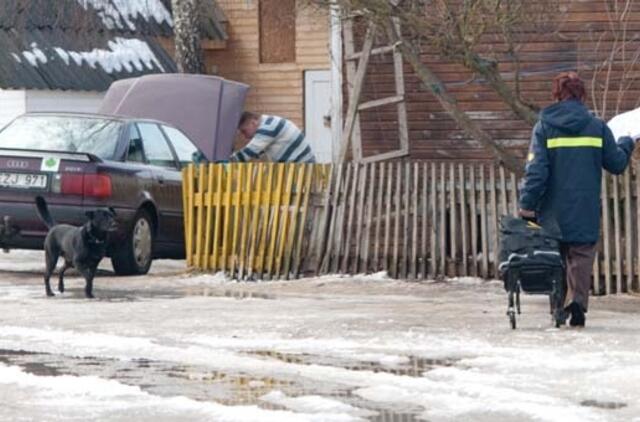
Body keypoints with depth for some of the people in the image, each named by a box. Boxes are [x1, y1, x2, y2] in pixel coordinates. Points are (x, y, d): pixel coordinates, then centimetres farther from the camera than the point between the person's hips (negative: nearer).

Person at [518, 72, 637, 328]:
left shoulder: (545, 127, -2)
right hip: (586, 211, 0)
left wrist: (527, 204, -8)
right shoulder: (597, 127, 1)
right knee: (582, 257, 1)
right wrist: (627, 143, 28)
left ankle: (559, 307, 9)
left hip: (554, 211, 0)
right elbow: (617, 164, 9)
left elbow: (536, 169, -9)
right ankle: (577, 299, -20)